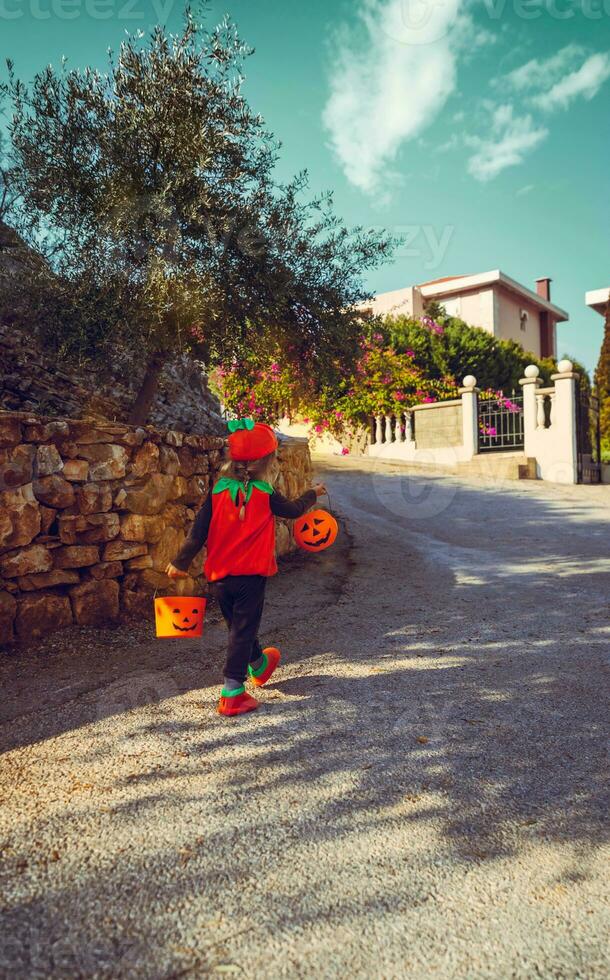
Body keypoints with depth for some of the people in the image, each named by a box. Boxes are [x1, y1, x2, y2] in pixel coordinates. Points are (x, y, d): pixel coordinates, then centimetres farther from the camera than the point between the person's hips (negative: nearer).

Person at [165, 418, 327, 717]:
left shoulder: (217, 490, -2)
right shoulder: (265, 494, -7)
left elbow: (198, 532, -5)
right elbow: (294, 509, 11)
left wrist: (180, 563, 1)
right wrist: (314, 493, 29)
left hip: (218, 575, 5)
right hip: (250, 575, -4)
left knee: (237, 625, 22)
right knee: (243, 631, 3)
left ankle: (259, 665, 47)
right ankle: (232, 693, 2)